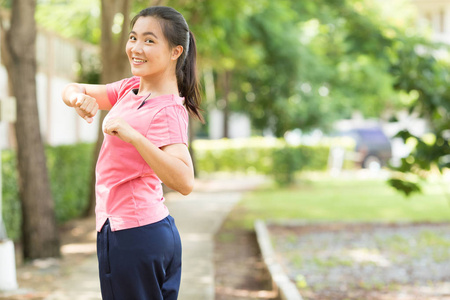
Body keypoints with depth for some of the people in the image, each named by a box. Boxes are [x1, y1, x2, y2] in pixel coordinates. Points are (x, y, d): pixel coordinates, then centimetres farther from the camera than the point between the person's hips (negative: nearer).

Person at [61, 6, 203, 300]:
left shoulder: (168, 111, -18)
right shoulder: (131, 88, 8)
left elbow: (185, 182, -31)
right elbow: (71, 89, 14)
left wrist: (132, 135, -36)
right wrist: (78, 98, -10)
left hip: (130, 234, -9)